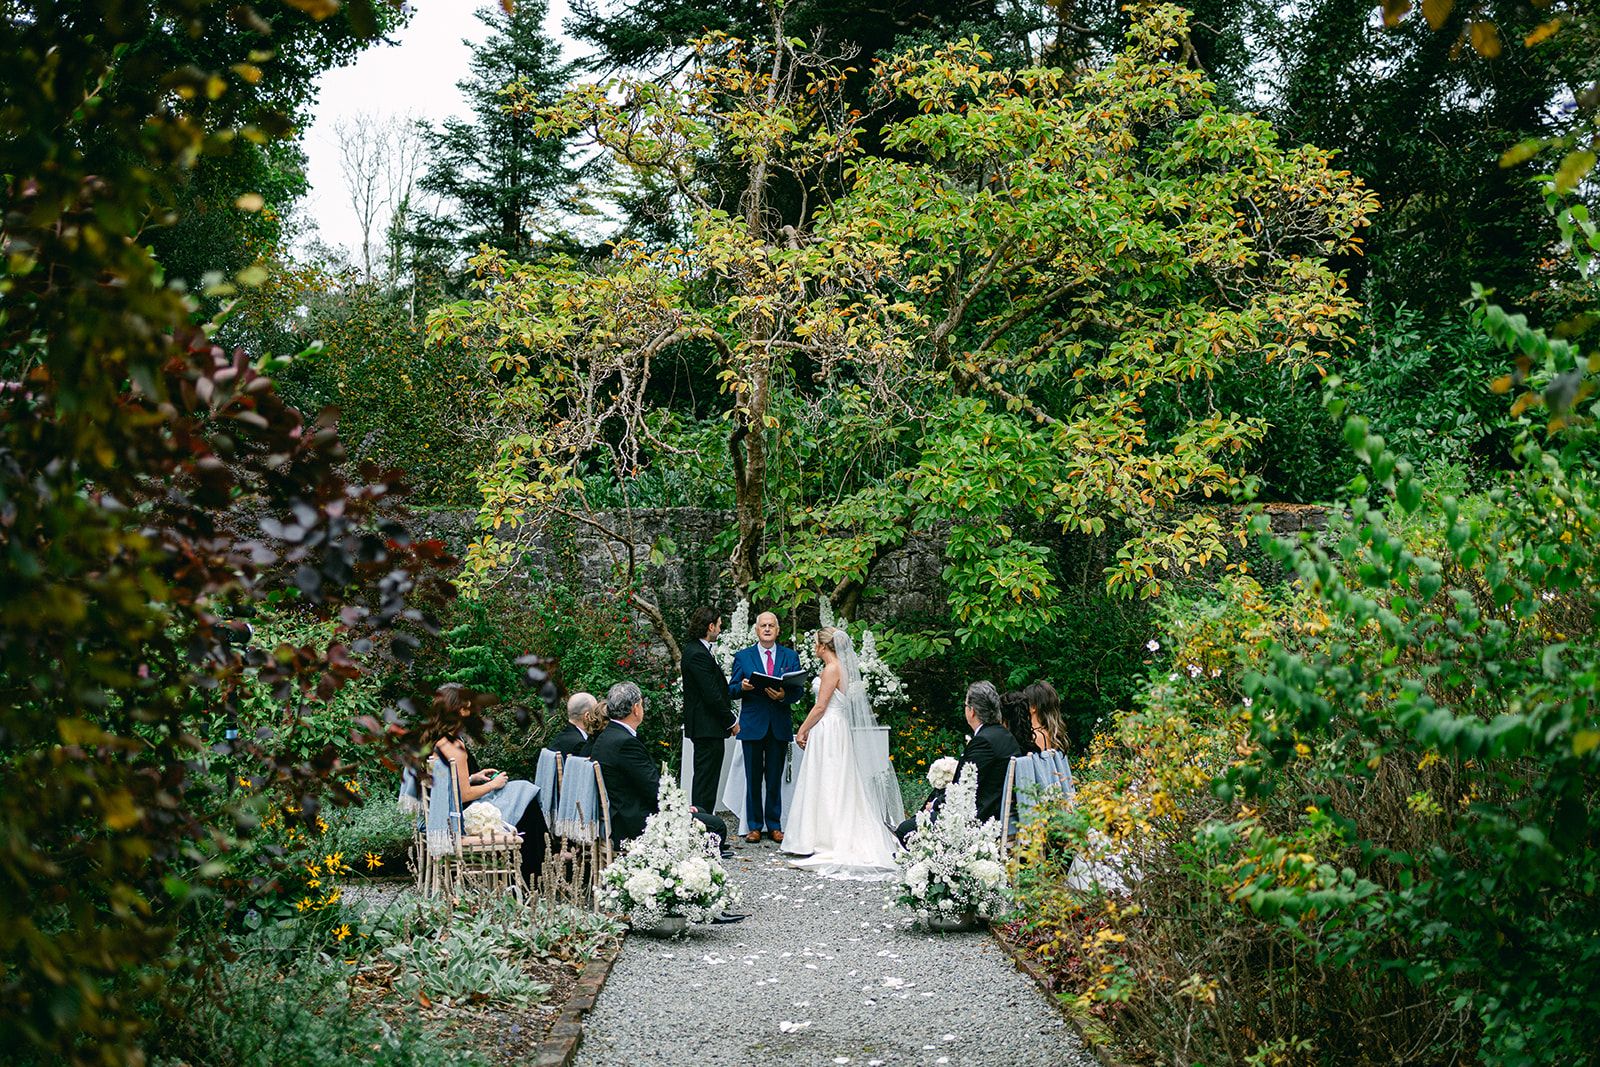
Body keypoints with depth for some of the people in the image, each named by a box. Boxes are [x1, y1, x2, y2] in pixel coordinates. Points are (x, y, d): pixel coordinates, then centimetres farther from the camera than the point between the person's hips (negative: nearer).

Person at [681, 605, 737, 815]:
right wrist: (731, 721, -10)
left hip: (705, 727, 11)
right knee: (706, 780, -7)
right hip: (708, 727, -11)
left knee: (705, 780, 14)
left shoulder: (694, 649, 13)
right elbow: (712, 696, -21)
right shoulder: (698, 655, -19)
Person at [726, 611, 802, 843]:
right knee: (753, 778, 2)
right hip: (752, 725, -1)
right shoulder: (743, 656, 6)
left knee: (775, 779, 5)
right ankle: (754, 826, 9)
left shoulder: (790, 657, 8)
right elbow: (731, 690, 3)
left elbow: (798, 690, 3)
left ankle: (774, 826, 13)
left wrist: (784, 696, -18)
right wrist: (742, 687, -19)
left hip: (780, 726, 1)